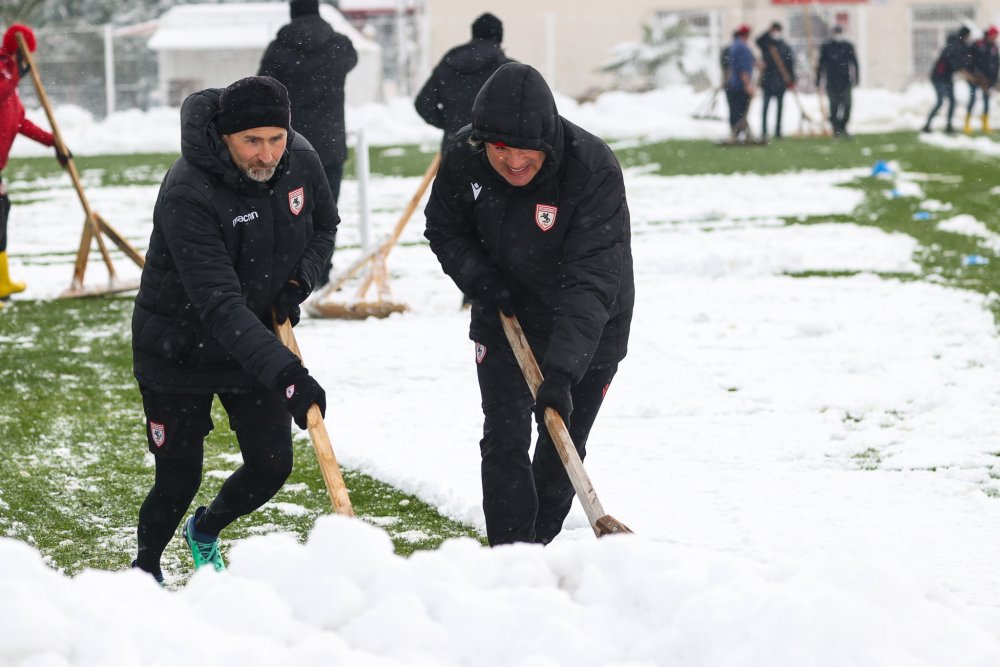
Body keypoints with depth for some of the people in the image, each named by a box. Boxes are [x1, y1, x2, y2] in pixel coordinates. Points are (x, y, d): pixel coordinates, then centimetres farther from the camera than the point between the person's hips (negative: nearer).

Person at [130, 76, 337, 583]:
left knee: (272, 465, 5)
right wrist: (284, 372, -48)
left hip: (256, 341, 5)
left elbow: (324, 225, 11)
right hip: (179, 347, -5)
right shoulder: (186, 193, -32)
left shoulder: (302, 160, -12)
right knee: (179, 478, 3)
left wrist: (299, 280, -10)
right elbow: (218, 303, -39)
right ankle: (145, 566, 33)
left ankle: (206, 531, 37)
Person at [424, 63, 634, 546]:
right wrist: (478, 279, -17)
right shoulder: (462, 158, -19)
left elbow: (591, 282, -37)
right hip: (505, 314, 2)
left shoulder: (594, 169, -33)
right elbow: (443, 229, 2)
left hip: (589, 327, -2)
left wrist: (562, 370, -46)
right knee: (504, 438, -8)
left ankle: (539, 547, 26)